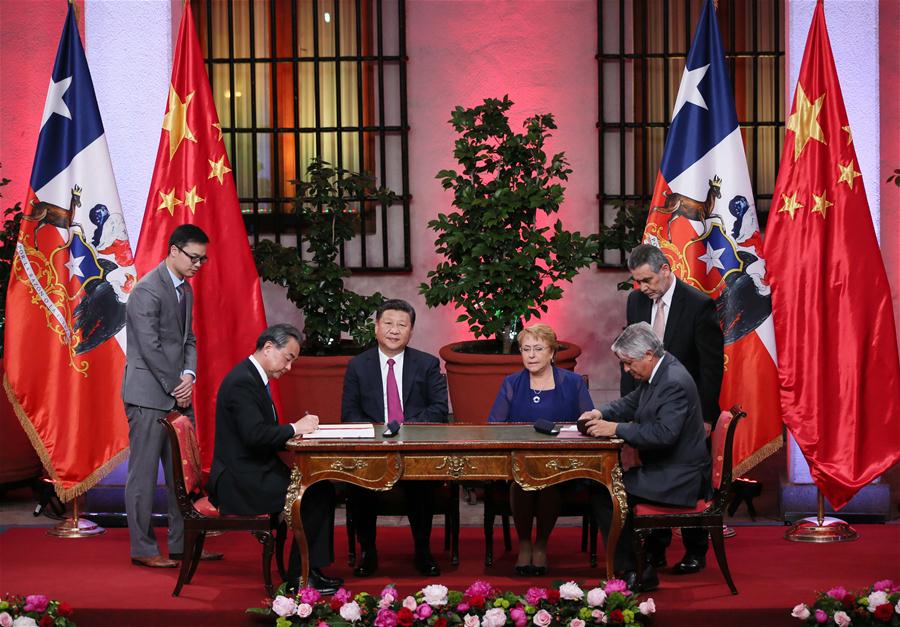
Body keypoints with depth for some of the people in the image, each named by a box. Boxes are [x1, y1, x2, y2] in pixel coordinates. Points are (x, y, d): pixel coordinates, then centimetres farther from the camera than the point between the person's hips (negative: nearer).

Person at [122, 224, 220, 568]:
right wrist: (175, 386, -12)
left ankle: (182, 543, 18)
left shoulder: (185, 289, 14)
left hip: (178, 396, 9)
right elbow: (150, 347, -18)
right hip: (149, 395, -9)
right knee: (144, 474, -1)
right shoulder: (147, 290, -14)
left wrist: (189, 375, -3)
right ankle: (143, 549, 5)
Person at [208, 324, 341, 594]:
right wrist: (295, 428, -15)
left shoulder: (253, 377, 15)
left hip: (251, 473, 11)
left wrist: (300, 427, 3)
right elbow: (255, 435, -27)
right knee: (318, 492, -15)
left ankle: (307, 568, 3)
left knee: (319, 484, 1)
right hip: (240, 483, -11)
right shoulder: (242, 381, -18)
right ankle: (299, 576, -5)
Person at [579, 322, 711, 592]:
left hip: (678, 478, -10)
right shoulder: (657, 373, 7)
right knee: (609, 484, 17)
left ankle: (633, 573, -6)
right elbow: (632, 403, 21)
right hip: (666, 469, 10)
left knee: (605, 494, -14)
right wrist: (602, 413, 3)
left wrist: (616, 429, -26)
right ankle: (651, 550, 23)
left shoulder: (675, 383, -24)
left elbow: (664, 433, -32)